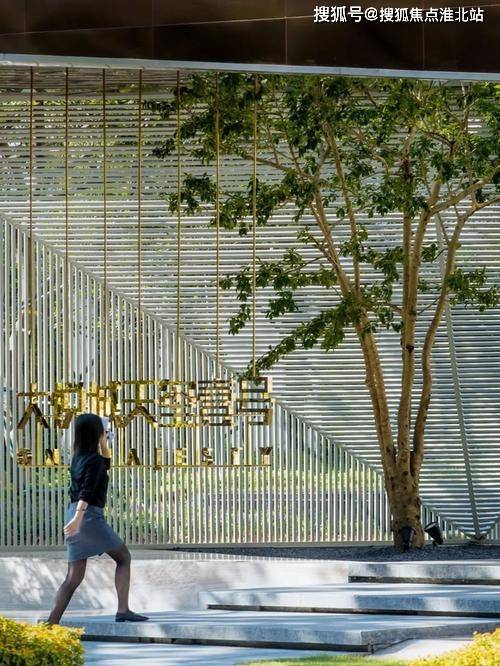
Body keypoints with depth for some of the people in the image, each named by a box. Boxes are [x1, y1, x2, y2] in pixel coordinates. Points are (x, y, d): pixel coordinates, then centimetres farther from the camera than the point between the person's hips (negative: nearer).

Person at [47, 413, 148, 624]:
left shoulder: (78, 458, 15)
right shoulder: (93, 460, -10)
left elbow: (105, 464, 34)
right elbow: (87, 491, -23)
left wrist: (103, 443, 23)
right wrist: (78, 518, -33)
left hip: (75, 515, 8)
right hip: (90, 516, -8)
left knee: (74, 577, 7)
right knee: (123, 557, 4)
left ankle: (52, 622, -3)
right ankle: (123, 610, -7)